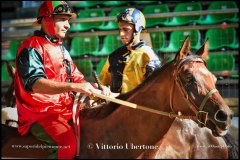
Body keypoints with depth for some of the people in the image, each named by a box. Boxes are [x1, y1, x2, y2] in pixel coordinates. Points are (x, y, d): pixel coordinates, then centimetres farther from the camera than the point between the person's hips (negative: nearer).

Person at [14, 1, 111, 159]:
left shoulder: (62, 49, 20)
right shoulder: (32, 47, -9)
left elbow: (77, 78, 22)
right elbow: (34, 83, -24)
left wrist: (96, 88, 0)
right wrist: (73, 87, -35)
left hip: (66, 110, 9)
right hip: (39, 114, -9)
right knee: (68, 145, -31)